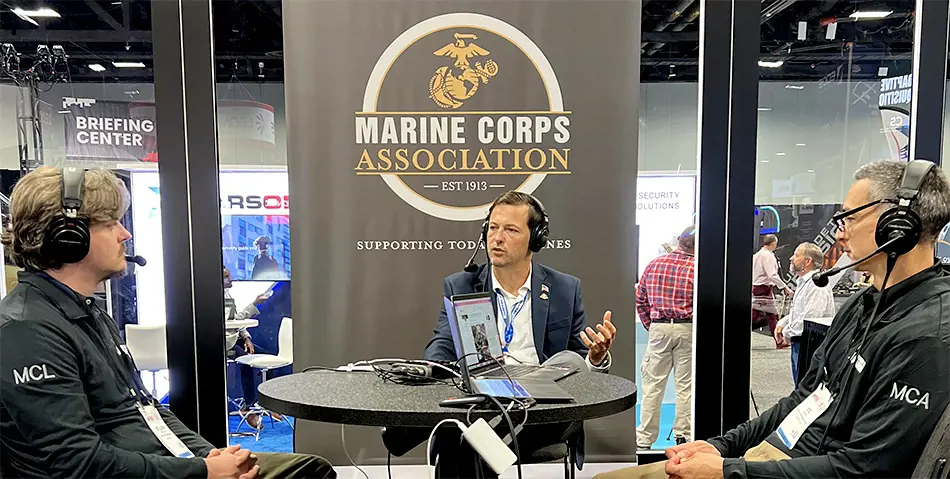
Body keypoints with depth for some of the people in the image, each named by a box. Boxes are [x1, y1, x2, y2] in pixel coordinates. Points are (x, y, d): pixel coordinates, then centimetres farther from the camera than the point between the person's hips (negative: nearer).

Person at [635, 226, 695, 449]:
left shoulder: (653, 265, 4)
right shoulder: (696, 268, -7)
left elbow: (640, 300, 8)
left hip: (658, 328, 2)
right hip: (687, 329, -2)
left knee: (653, 385, 6)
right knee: (686, 385, 9)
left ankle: (644, 439, 11)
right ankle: (683, 435, 17)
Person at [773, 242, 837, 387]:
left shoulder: (817, 286, -20)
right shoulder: (803, 282, 14)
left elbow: (808, 321, -27)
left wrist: (787, 333, -13)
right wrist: (782, 323, 7)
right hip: (798, 343, 10)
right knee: (800, 388, 18)